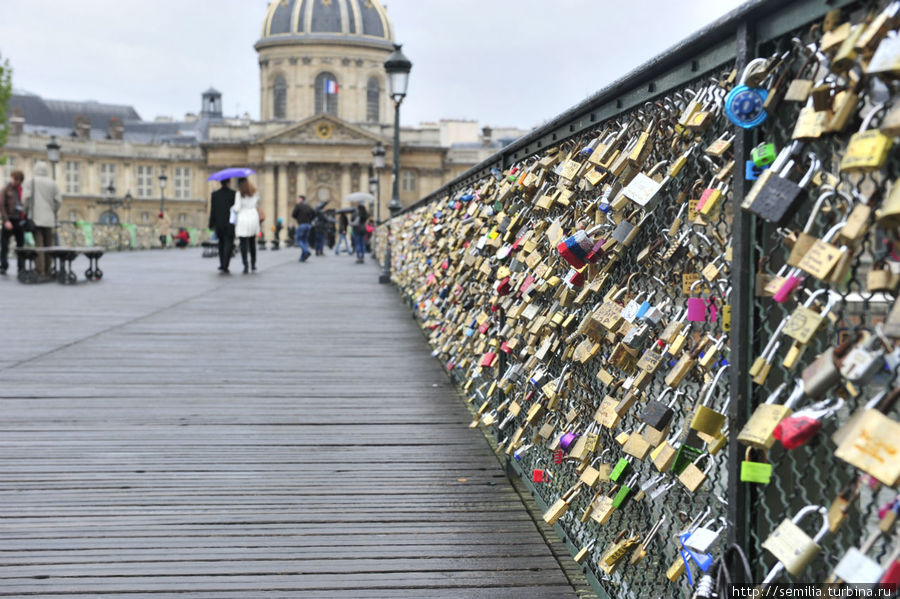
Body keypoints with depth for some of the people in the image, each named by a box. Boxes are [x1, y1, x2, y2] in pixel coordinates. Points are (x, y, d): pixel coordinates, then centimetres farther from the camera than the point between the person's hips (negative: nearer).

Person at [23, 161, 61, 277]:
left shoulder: (33, 182, -1)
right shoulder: (53, 183, 4)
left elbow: (27, 198, -10)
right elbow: (58, 201, 1)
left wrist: (26, 212, 3)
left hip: (36, 218, -2)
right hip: (49, 219, 2)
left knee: (39, 245, -5)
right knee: (48, 245, 8)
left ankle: (41, 270, -10)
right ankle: (47, 270, 9)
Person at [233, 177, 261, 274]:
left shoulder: (239, 194, -9)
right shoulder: (255, 194, 6)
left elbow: (237, 208, -12)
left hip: (243, 219, -4)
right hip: (254, 217, 4)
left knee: (244, 243, -2)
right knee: (252, 242, 19)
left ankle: (246, 266, -10)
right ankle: (253, 264, 22)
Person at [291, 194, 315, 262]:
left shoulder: (298, 205, -3)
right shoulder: (308, 206, 17)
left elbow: (293, 215, -7)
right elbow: (314, 214, 9)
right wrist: (309, 220, 13)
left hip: (301, 224, -6)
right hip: (308, 225, 6)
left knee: (299, 240, 0)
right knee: (305, 241, 9)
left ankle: (306, 251, -25)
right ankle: (303, 258, 3)